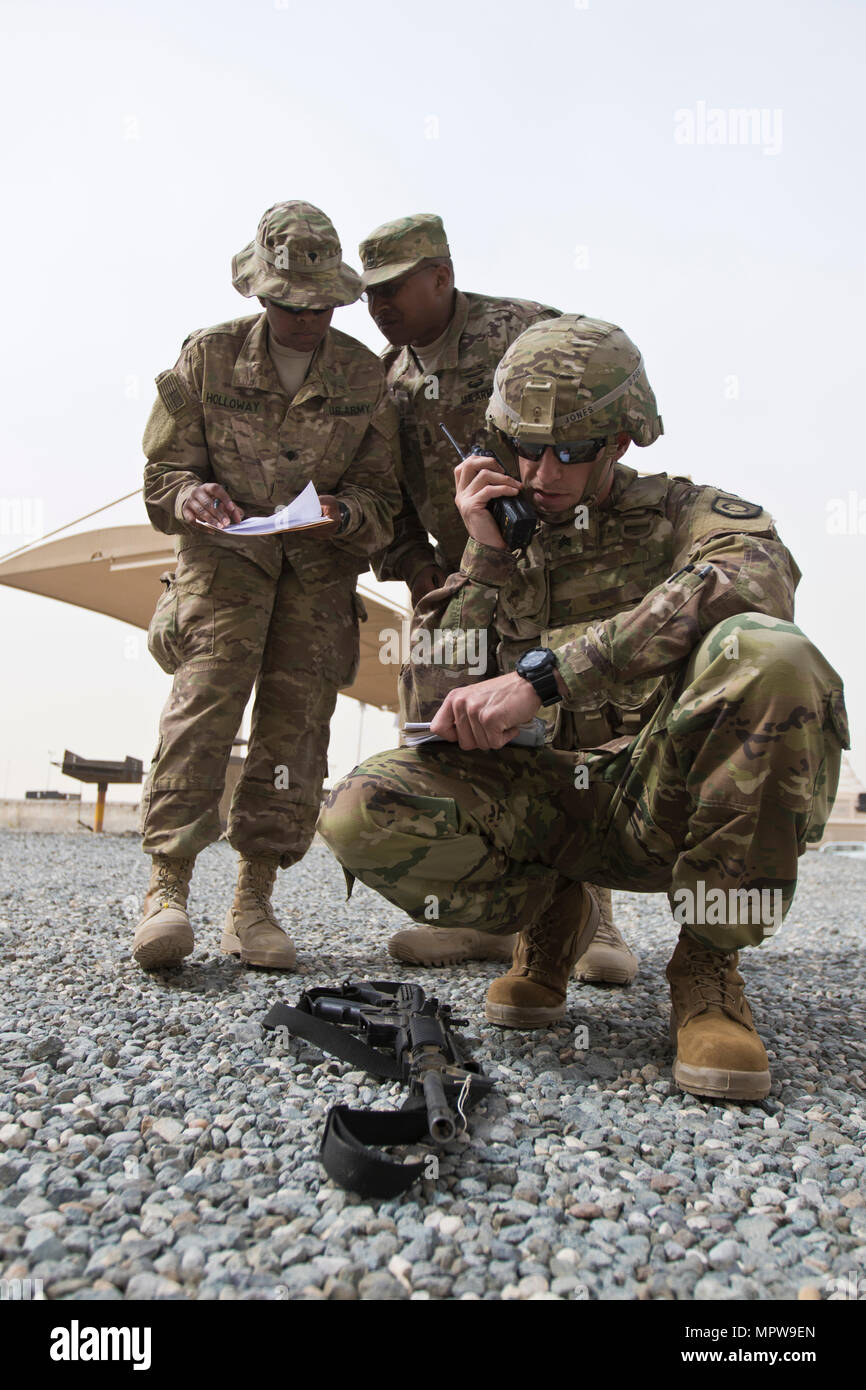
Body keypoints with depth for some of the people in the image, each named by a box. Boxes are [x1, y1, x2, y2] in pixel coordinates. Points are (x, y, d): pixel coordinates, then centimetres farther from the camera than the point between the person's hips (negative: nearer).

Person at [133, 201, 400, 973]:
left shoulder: (365, 376, 3)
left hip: (321, 564, 2)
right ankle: (167, 886, -19)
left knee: (298, 718, -8)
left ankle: (254, 901, -2)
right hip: (226, 547, -1)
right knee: (207, 690, -22)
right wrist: (194, 495, -21)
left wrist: (343, 516, -19)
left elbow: (382, 497, 4)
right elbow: (164, 473, 3)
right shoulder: (209, 356, 1)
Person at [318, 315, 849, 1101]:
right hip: (542, 805, 2)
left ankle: (709, 963, -13)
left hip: (663, 795, -2)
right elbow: (434, 711, 4)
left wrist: (541, 675, -33)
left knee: (766, 654, -32)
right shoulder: (500, 546, 15)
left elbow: (756, 578, -24)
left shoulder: (684, 512, 5)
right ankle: (547, 916, 6)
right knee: (363, 815, -24)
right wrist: (487, 560, -4)